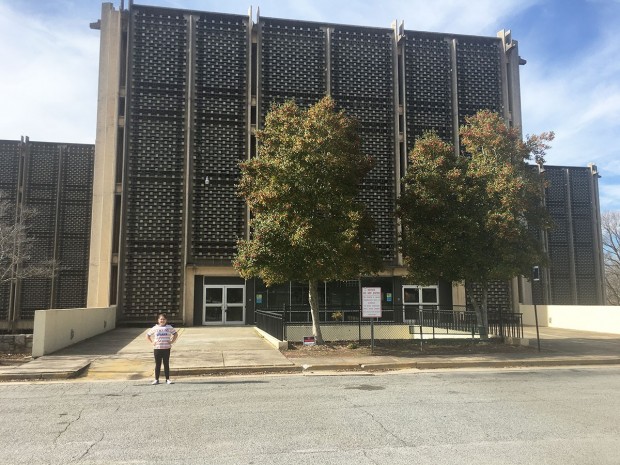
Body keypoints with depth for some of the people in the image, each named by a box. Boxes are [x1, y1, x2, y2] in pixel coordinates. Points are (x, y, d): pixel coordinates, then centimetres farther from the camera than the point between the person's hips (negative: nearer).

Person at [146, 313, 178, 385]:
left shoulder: (169, 327, 3)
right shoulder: (155, 328, 3)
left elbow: (175, 333, 13)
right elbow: (147, 335, 12)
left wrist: (172, 341, 1)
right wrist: (152, 342, 1)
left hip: (166, 348, 0)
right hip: (157, 348, 0)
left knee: (166, 364, 5)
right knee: (157, 364, 6)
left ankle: (167, 379, 10)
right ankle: (156, 379, 13)